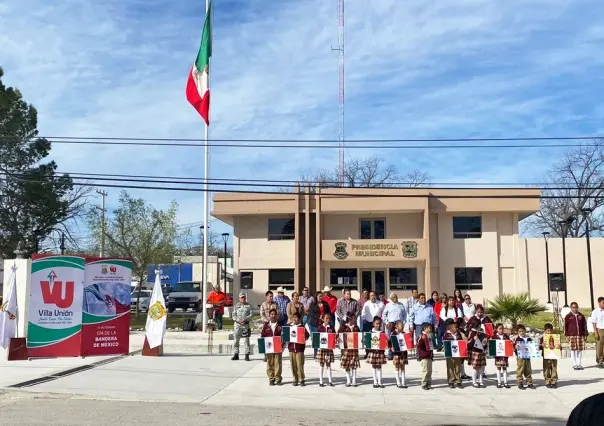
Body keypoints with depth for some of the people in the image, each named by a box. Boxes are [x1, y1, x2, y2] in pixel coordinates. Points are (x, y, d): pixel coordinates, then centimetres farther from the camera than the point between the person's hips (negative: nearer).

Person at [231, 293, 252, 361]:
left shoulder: (248, 305, 6)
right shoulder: (236, 306, 10)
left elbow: (251, 315, -1)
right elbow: (233, 315, 5)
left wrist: (244, 319, -15)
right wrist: (238, 320, -12)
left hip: (246, 324, -1)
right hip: (237, 324, 1)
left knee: (246, 340, -2)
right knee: (236, 340, 3)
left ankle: (247, 355, 2)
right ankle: (236, 354, 11)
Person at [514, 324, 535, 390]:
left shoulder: (529, 339, 12)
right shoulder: (517, 339, -2)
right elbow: (514, 346, -8)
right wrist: (515, 347, -29)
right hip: (520, 357, -4)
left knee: (528, 370, 10)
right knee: (520, 370, -3)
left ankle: (529, 383, 17)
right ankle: (520, 383, 4)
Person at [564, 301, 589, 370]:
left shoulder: (581, 316, 10)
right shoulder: (568, 317, 1)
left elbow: (585, 325, 14)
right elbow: (565, 326, 1)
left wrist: (585, 334, 10)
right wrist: (567, 335, -4)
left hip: (581, 335, 3)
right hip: (572, 336, -3)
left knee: (580, 350, 4)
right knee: (573, 350, 0)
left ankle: (579, 364, 13)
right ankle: (574, 364, 7)